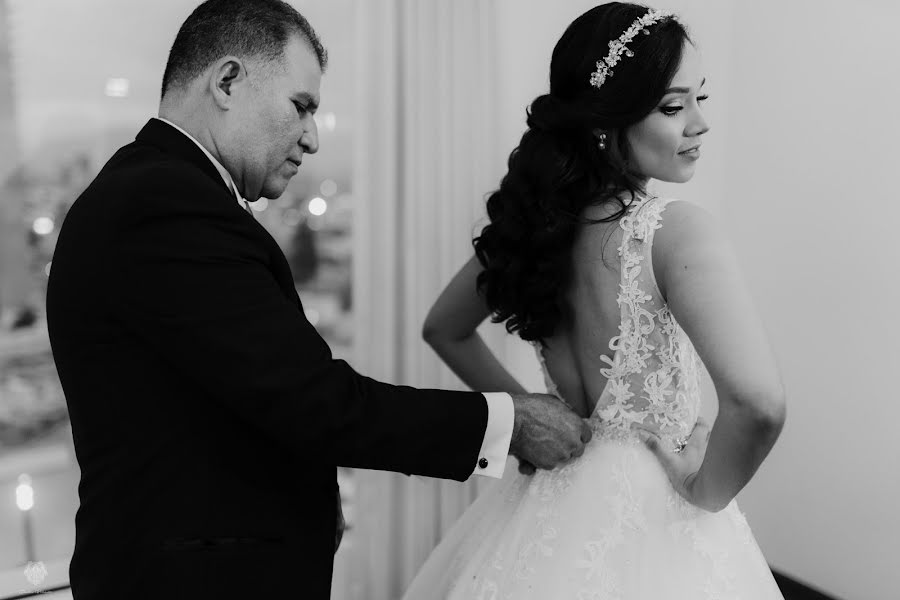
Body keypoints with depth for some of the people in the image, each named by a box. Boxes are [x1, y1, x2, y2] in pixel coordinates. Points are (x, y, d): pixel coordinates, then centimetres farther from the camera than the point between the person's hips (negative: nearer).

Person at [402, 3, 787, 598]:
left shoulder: (537, 221, -4)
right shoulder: (676, 229, -23)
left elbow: (445, 329, 11)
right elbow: (758, 402, -33)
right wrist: (705, 491, -15)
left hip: (550, 505, 6)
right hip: (650, 522, -6)